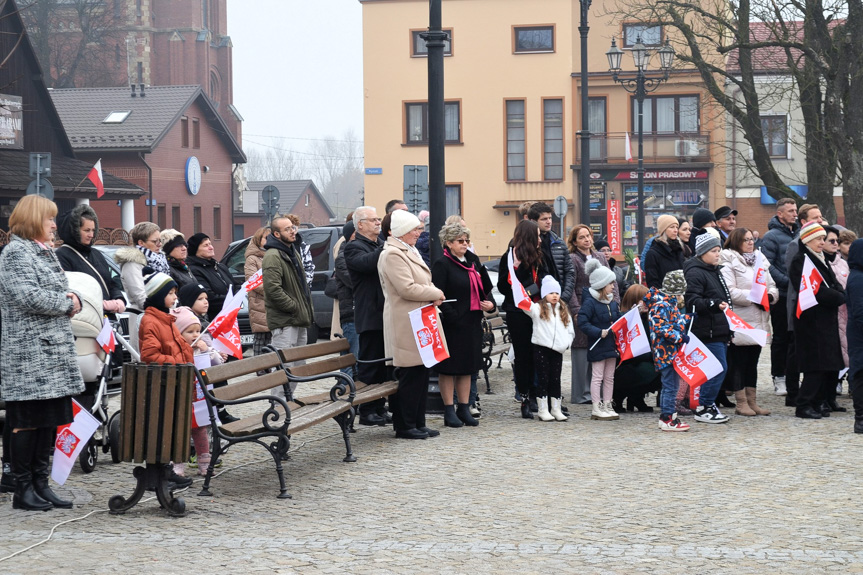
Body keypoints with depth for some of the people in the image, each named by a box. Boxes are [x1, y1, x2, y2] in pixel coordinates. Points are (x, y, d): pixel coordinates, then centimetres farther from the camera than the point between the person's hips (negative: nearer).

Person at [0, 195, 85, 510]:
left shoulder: (46, 253, 19)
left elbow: (63, 290, 26)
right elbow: (27, 296, -21)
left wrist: (74, 299, 2)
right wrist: (66, 303, -10)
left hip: (54, 351, 9)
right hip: (29, 356, -9)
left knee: (49, 420, 10)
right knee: (27, 422, -4)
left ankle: (41, 484, 16)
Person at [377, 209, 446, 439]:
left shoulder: (409, 252, 19)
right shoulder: (392, 255, -14)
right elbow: (407, 289, -21)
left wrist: (433, 294, 7)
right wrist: (435, 294, -9)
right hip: (406, 325, -10)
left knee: (421, 373, 11)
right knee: (410, 375, -6)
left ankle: (418, 423, 17)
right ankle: (405, 426, 0)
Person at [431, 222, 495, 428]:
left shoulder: (473, 261, 12)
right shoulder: (442, 265, -10)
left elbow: (485, 287, 19)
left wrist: (490, 303, 1)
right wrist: (452, 315, -21)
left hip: (472, 322, 7)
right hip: (452, 324, -7)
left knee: (468, 366, 12)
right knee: (449, 367, 0)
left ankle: (464, 409, 19)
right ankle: (449, 411, 6)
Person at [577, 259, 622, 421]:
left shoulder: (613, 303, 10)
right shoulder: (589, 303, -14)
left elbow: (618, 321, 19)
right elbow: (582, 322, -20)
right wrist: (599, 332, -25)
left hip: (611, 345, 8)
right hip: (597, 346, -8)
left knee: (609, 377, 12)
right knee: (597, 377, -2)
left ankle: (607, 406, 19)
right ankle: (597, 409, 1)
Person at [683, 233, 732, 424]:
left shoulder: (715, 271, 20)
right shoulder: (695, 273, -12)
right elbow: (692, 301, -22)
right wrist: (715, 304, -32)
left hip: (719, 330, 10)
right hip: (708, 331, -10)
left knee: (718, 368, 10)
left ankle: (708, 404, 18)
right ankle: (703, 408, -5)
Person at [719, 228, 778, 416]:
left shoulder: (760, 261, 16)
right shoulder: (729, 263, -8)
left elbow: (772, 285, 16)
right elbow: (729, 292, -18)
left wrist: (769, 296, -5)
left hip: (758, 321, 7)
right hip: (740, 321, -7)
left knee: (753, 361, 12)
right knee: (739, 362, -1)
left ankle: (752, 402, 17)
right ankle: (741, 404, 4)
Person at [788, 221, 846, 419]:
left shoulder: (821, 259, 20)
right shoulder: (800, 261, -9)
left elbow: (835, 284, 15)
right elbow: (814, 290, -18)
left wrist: (840, 296, -6)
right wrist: (839, 298, -13)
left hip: (827, 318, 9)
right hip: (812, 319, -9)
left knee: (831, 364, 7)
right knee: (816, 365, -10)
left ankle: (817, 402, 14)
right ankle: (804, 405, -4)